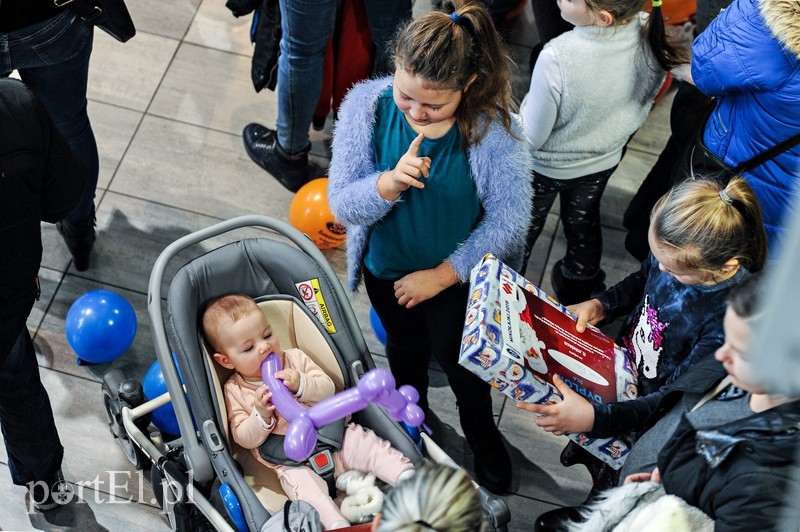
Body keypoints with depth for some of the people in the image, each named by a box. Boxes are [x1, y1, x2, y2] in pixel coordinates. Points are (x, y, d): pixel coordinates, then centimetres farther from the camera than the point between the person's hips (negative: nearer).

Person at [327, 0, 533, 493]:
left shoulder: (492, 127, -31)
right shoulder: (367, 107, -25)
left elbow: (507, 219, -22)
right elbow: (343, 206, -21)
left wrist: (441, 275, -19)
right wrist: (391, 182, -42)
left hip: (458, 276, -2)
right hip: (387, 269, 3)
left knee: (459, 359, 24)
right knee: (405, 348, 31)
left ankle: (483, 434, 57)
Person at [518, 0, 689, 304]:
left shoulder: (556, 58, -42)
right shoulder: (651, 35, -26)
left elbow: (531, 138, -26)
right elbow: (641, 108, -5)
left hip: (546, 166, -4)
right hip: (603, 161, 4)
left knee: (523, 231, 24)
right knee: (583, 224, 32)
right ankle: (578, 289, 56)